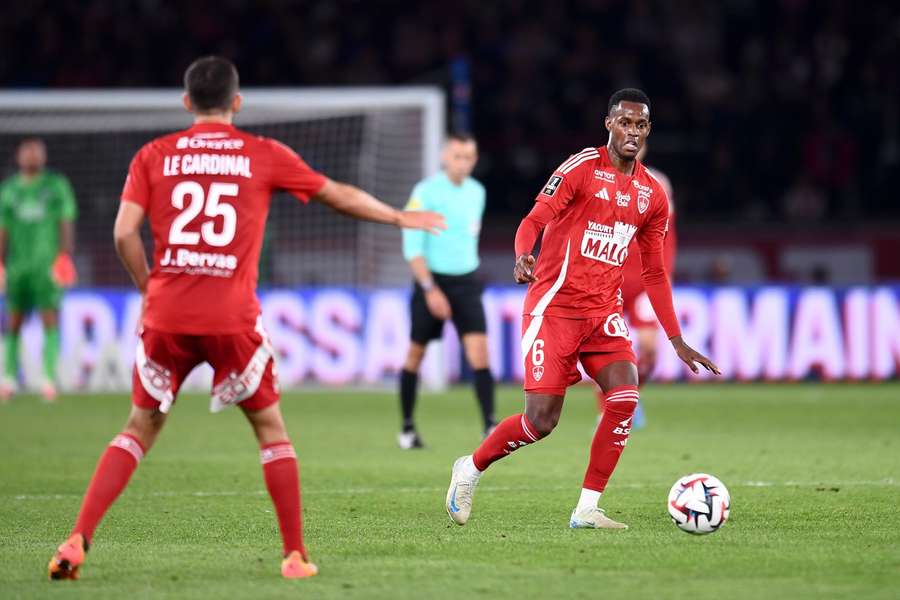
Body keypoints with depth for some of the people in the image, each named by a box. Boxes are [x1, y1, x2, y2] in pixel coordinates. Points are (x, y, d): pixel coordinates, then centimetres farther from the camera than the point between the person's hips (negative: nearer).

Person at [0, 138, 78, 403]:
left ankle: (49, 378, -14)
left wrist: (65, 256, -8)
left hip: (48, 265, -2)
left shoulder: (57, 185, 6)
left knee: (50, 319, -10)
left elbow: (66, 222, 2)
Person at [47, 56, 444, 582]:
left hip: (166, 317, 2)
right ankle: (296, 555, 10)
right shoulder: (264, 155, 5)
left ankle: (78, 542, 0)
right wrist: (400, 218, 30)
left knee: (140, 429, 12)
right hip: (233, 317, -2)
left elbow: (124, 232, -1)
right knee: (271, 429, 14)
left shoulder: (154, 157, 7)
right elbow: (340, 196, 15)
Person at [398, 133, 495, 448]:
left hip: (466, 282, 3)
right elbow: (412, 247, -13)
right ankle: (407, 427, 20)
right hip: (431, 280, -3)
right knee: (416, 352, 7)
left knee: (479, 349, -12)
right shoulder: (425, 192, -10)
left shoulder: (477, 192, 7)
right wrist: (430, 289, -19)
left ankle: (489, 426, -15)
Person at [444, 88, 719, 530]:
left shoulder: (653, 195, 11)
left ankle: (587, 509, -7)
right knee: (542, 419, -10)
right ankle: (471, 469, 17)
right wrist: (523, 256, -37)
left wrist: (677, 341, 14)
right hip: (554, 306, -5)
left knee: (626, 397, -17)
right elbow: (535, 220, -14)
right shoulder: (582, 167, -6)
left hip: (603, 312, 5)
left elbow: (654, 274, 18)